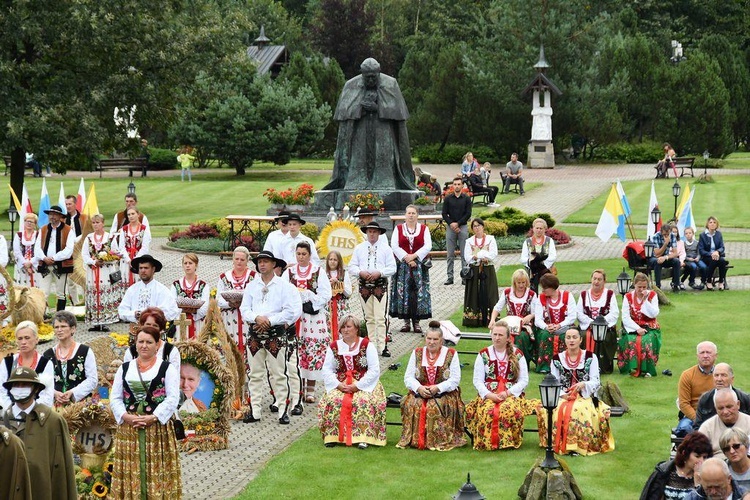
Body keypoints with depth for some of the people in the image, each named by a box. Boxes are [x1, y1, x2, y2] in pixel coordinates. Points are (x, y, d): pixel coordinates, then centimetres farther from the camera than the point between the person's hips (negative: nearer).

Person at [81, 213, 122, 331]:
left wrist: (105, 260, -15)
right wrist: (94, 262, -12)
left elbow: (116, 256, 0)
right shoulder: (88, 238, 12)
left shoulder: (110, 237, 3)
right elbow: (84, 255, 4)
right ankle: (96, 323, 5)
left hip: (107, 272, -3)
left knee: (106, 296, -7)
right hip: (92, 272, 3)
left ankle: (105, 323, -5)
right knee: (94, 298, 1)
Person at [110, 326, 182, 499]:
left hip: (158, 428, -3)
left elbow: (173, 398, -5)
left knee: (157, 472, -4)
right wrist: (125, 416, -9)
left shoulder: (167, 368, 3)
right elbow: (115, 398, 9)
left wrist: (153, 417, -16)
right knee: (131, 471, 1)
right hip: (128, 428, 3)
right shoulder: (124, 368, 13)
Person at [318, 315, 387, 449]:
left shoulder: (367, 345, 2)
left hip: (364, 385, -3)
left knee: (362, 402, -34)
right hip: (340, 384, 3)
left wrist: (357, 386, -15)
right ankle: (332, 436, -20)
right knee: (332, 401, -28)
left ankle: (362, 437, -30)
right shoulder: (334, 347, 11)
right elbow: (326, 370, 5)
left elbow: (374, 370, -6)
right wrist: (339, 385, -12)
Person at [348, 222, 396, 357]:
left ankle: (382, 347, -10)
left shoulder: (386, 249, 6)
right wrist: (361, 272, -12)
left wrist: (379, 273, -14)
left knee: (381, 318, -9)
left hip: (380, 285, -3)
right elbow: (352, 266, 8)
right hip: (364, 285, 3)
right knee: (369, 317, 7)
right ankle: (372, 345, 13)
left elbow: (392, 268, 1)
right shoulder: (359, 248, 11)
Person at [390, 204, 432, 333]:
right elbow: (394, 246, -2)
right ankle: (406, 321, 3)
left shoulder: (424, 229, 7)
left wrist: (414, 256, -13)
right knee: (403, 292, -3)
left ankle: (416, 321, -1)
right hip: (402, 265, 0)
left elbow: (428, 246, -3)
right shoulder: (398, 229, 8)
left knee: (419, 293, -4)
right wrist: (406, 258, -12)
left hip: (419, 264, 0)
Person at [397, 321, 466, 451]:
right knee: (412, 405, -29)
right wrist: (419, 388, -14)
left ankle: (439, 440, -25)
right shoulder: (417, 353, 12)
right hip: (419, 392, 2)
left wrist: (438, 388, -18)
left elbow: (455, 379, -3)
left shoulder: (451, 354, 4)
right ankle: (414, 439, -21)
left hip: (444, 393, -2)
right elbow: (408, 377, 7)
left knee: (436, 407, -34)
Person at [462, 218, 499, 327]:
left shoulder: (490, 239, 5)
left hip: (488, 271, -1)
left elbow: (493, 255, -8)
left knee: (488, 294, -5)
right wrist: (483, 258, -11)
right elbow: (467, 258, -2)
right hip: (474, 272, 1)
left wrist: (476, 255, -9)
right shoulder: (469, 241, 9)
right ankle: (473, 320, -2)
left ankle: (490, 319, -5)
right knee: (474, 295, -2)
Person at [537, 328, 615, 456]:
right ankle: (562, 444, -23)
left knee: (580, 411, -36)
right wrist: (562, 394, -13)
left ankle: (581, 444, -31)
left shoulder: (590, 357, 7)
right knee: (560, 411, -33)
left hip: (585, 396, -2)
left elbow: (595, 382, 2)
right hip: (562, 397, 2)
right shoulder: (557, 359, 11)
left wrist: (583, 384, -20)